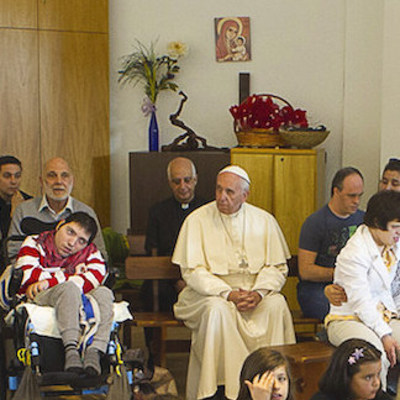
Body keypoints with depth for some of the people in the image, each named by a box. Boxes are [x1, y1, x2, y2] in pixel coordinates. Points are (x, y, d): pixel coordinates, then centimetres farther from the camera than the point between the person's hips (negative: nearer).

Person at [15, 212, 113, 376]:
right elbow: (28, 277, -9)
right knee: (69, 287, -33)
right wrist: (72, 276, -6)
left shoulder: (90, 251, 15)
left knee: (104, 293, -23)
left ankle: (94, 352, -39)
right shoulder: (34, 243, 10)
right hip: (37, 300, -3)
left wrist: (49, 282, -16)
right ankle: (71, 350, -46)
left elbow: (96, 278, -9)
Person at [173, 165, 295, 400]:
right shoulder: (197, 220, -2)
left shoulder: (264, 220, 6)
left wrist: (259, 292, -16)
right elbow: (192, 271, -8)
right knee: (218, 309, -34)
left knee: (277, 306, -28)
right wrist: (228, 293, -21)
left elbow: (277, 267, 4)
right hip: (209, 292, -2)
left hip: (254, 292, 2)